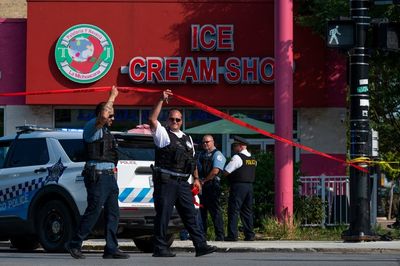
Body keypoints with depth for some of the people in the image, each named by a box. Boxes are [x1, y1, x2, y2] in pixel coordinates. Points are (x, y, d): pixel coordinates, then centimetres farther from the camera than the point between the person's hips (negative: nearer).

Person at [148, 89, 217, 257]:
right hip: (165, 181, -6)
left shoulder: (187, 139, 22)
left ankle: (200, 245, 2)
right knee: (163, 215, -6)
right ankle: (160, 248, -3)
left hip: (183, 183, 6)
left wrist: (196, 178, 18)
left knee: (190, 215, 4)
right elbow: (152, 120, -14)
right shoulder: (163, 134, 3)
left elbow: (192, 160, 27)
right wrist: (162, 101, -15)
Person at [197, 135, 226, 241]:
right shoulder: (201, 154, 20)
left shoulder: (217, 155, -4)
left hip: (212, 185, -7)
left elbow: (215, 171, -14)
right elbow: (197, 168, 21)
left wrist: (204, 181, -8)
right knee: (201, 210, 9)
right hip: (201, 187, 7)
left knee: (215, 211, -9)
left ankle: (220, 235, -8)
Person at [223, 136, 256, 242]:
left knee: (233, 211, -5)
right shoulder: (253, 159, 13)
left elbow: (226, 172, -13)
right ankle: (249, 235, 9)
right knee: (247, 211, 11)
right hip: (250, 185, 8)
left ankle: (232, 235, -8)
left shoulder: (237, 157, -12)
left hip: (238, 186, -8)